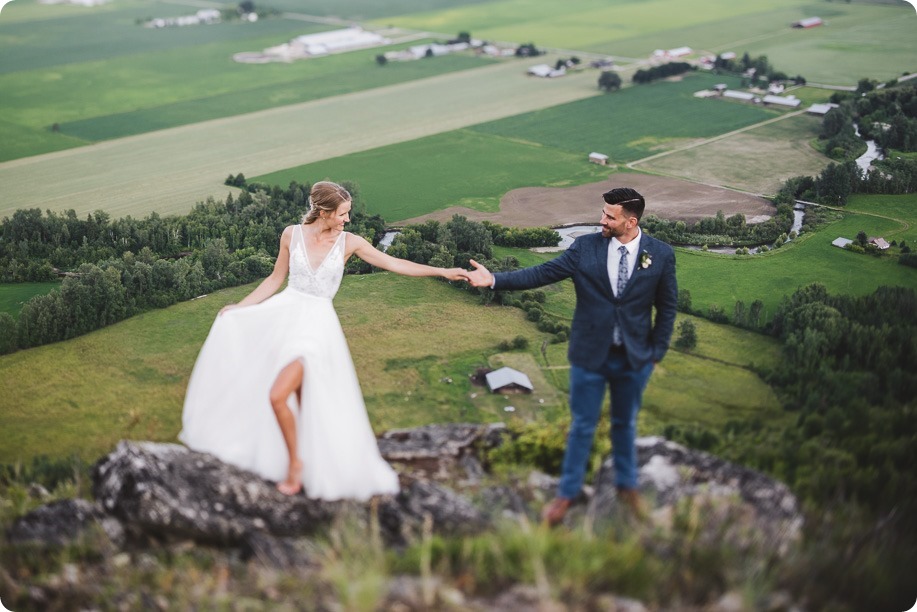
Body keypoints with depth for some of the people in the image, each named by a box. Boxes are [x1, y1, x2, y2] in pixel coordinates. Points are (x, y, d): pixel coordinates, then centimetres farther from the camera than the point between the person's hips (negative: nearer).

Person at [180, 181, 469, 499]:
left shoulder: (349, 242, -5)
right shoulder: (292, 235, -2)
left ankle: (296, 462, 3)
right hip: (283, 312, 4)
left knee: (278, 395, -17)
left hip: (317, 321, -4)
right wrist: (240, 306, 8)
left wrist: (443, 272, -6)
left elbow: (393, 263, -3)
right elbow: (275, 279, 10)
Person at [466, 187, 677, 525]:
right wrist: (494, 279, -21)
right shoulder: (585, 246, -9)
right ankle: (567, 493, 26)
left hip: (634, 358, 1)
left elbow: (667, 307, 1)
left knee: (625, 424, 19)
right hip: (590, 356, 0)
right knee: (582, 426, 10)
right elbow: (542, 273, -11)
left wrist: (656, 352, 0)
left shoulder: (661, 255, -8)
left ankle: (627, 486, 40)